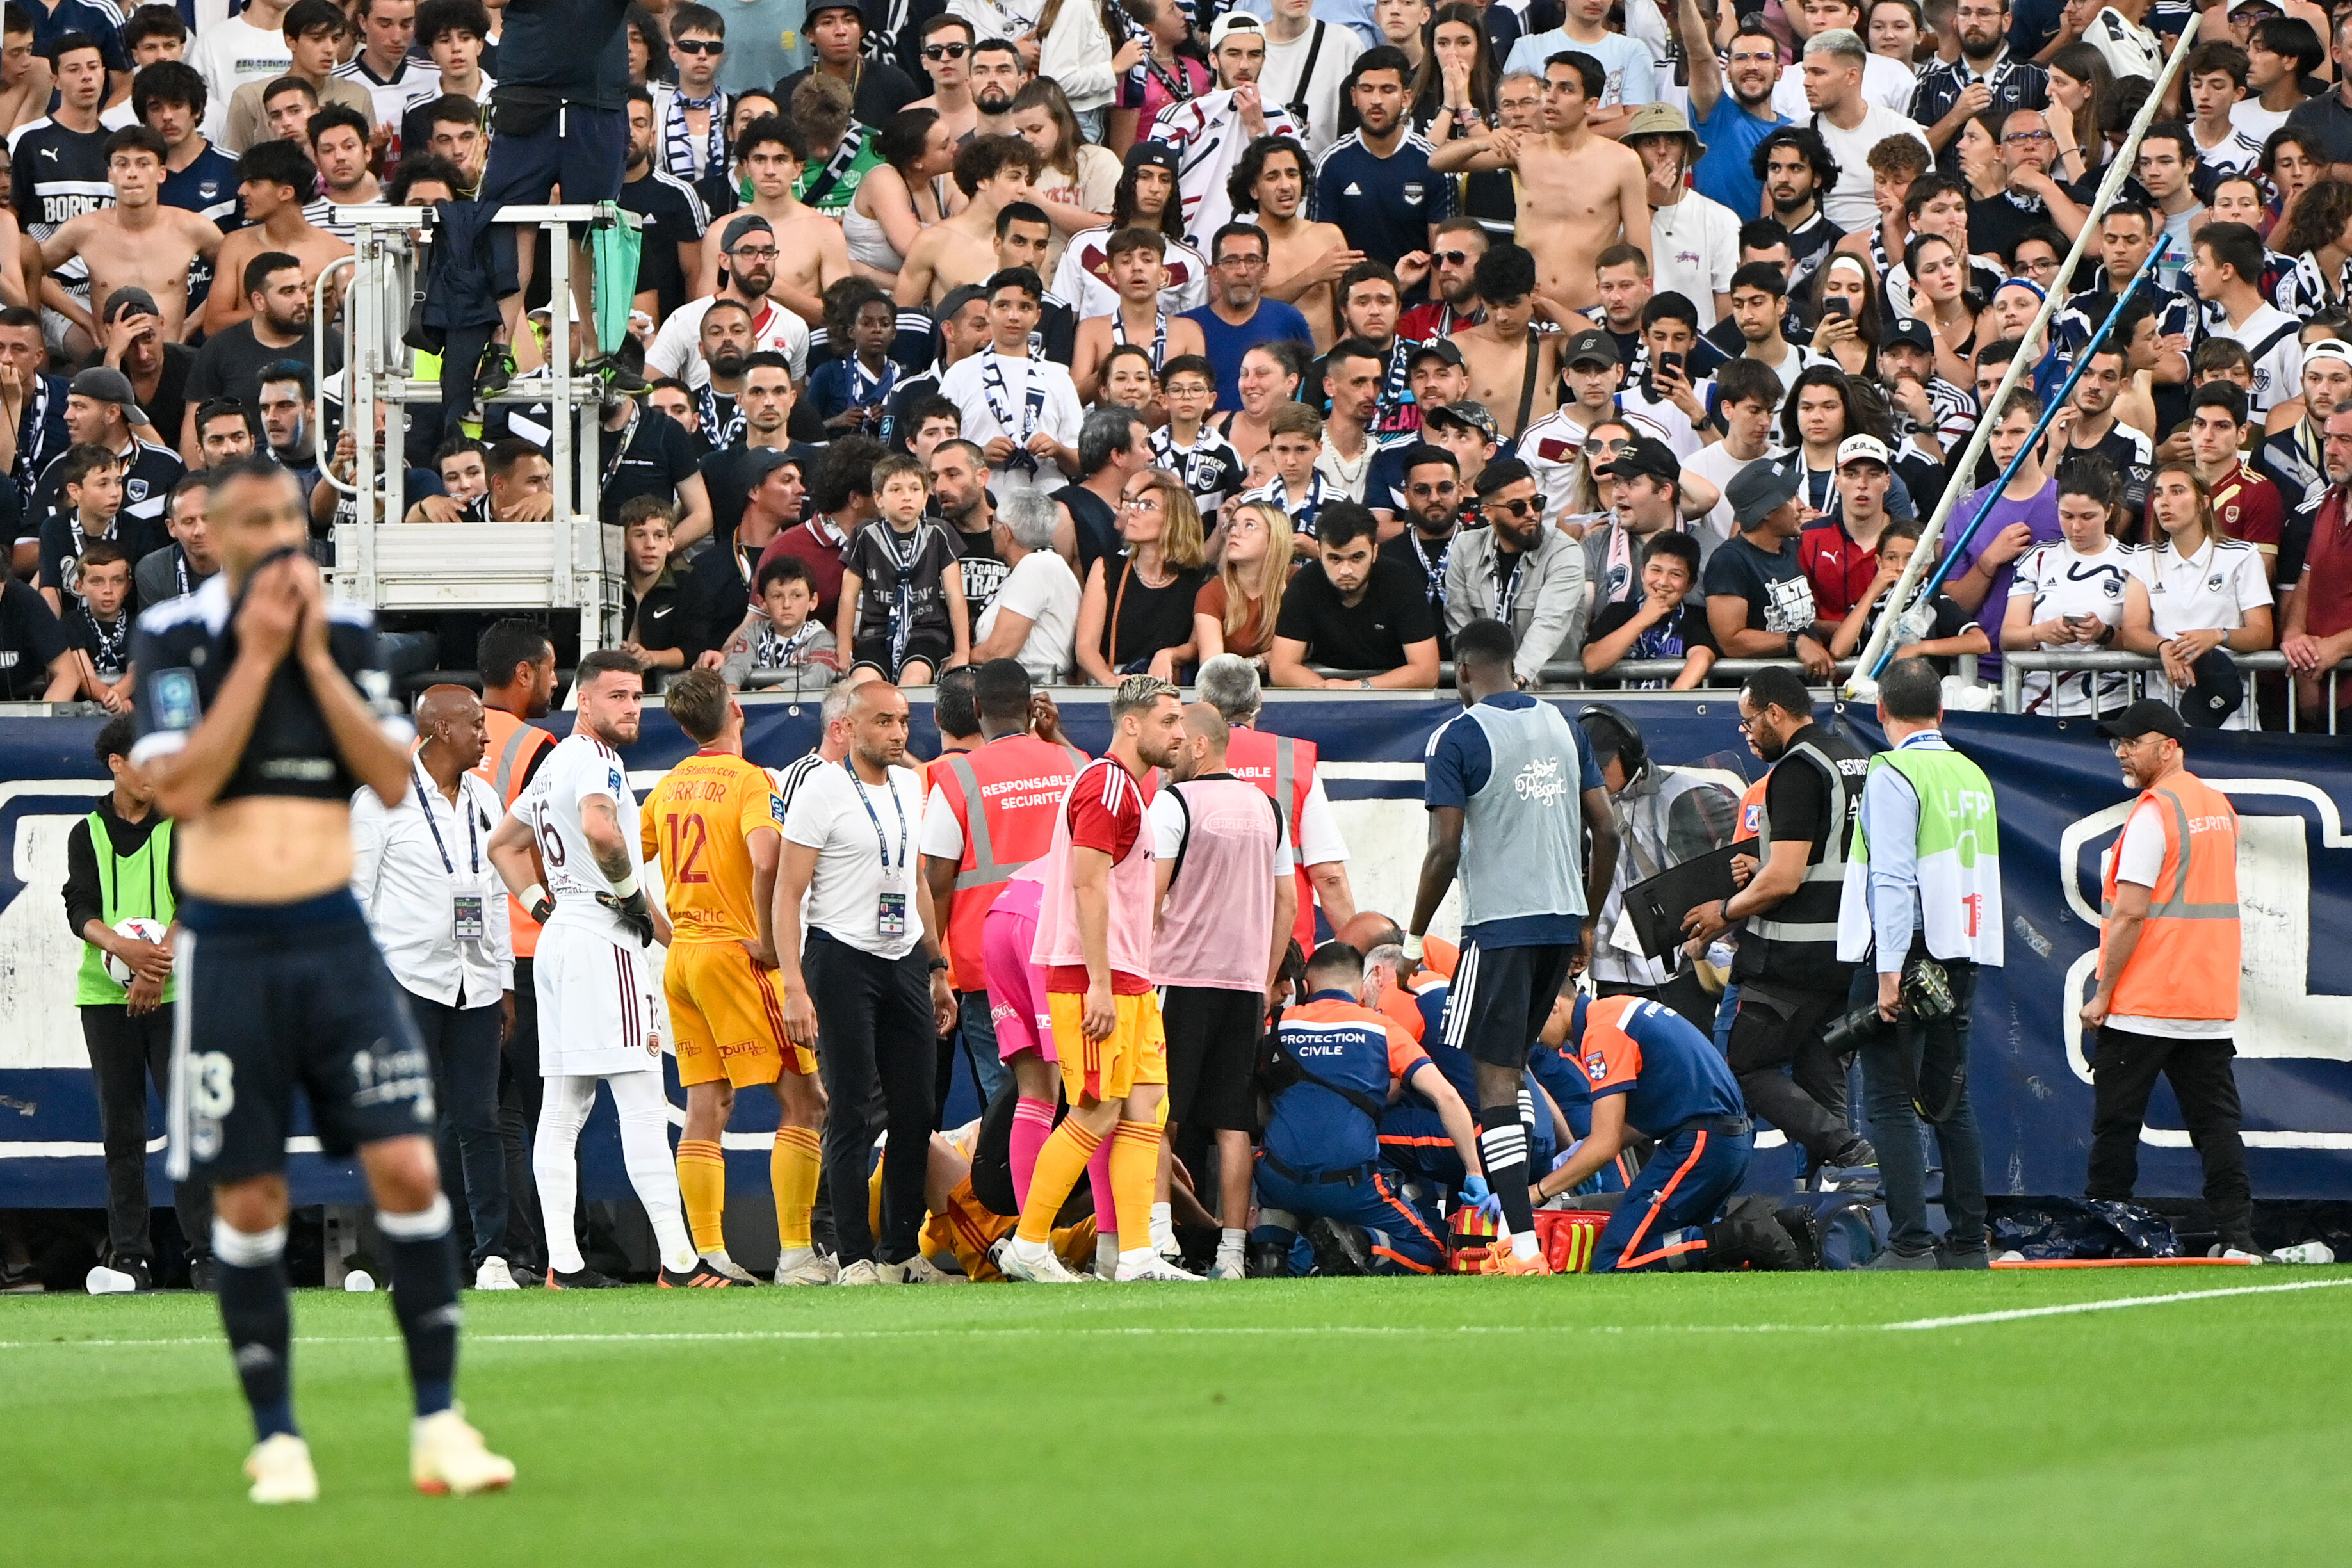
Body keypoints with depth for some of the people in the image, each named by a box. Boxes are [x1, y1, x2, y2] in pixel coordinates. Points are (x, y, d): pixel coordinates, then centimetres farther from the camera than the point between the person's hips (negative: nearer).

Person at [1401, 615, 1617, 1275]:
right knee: (1511, 1067, 19)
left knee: (1496, 1078, -6)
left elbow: (1445, 849, -12)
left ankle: (1523, 1245, -15)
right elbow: (1607, 832, 12)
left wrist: (1414, 937, 0)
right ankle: (1513, 1222, 17)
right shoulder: (1561, 726, 11)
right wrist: (1587, 922, 22)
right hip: (1560, 920, 7)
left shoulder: (1459, 737, -8)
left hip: (1499, 924, -7)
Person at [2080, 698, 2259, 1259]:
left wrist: (2103, 994, -12)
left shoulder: (2154, 812, -12)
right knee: (2216, 1122, 5)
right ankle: (2237, 1235, -3)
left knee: (2115, 1124, 0)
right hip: (2210, 1002, 8)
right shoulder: (2220, 807, 13)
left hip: (2142, 1003, -8)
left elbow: (2131, 913, -16)